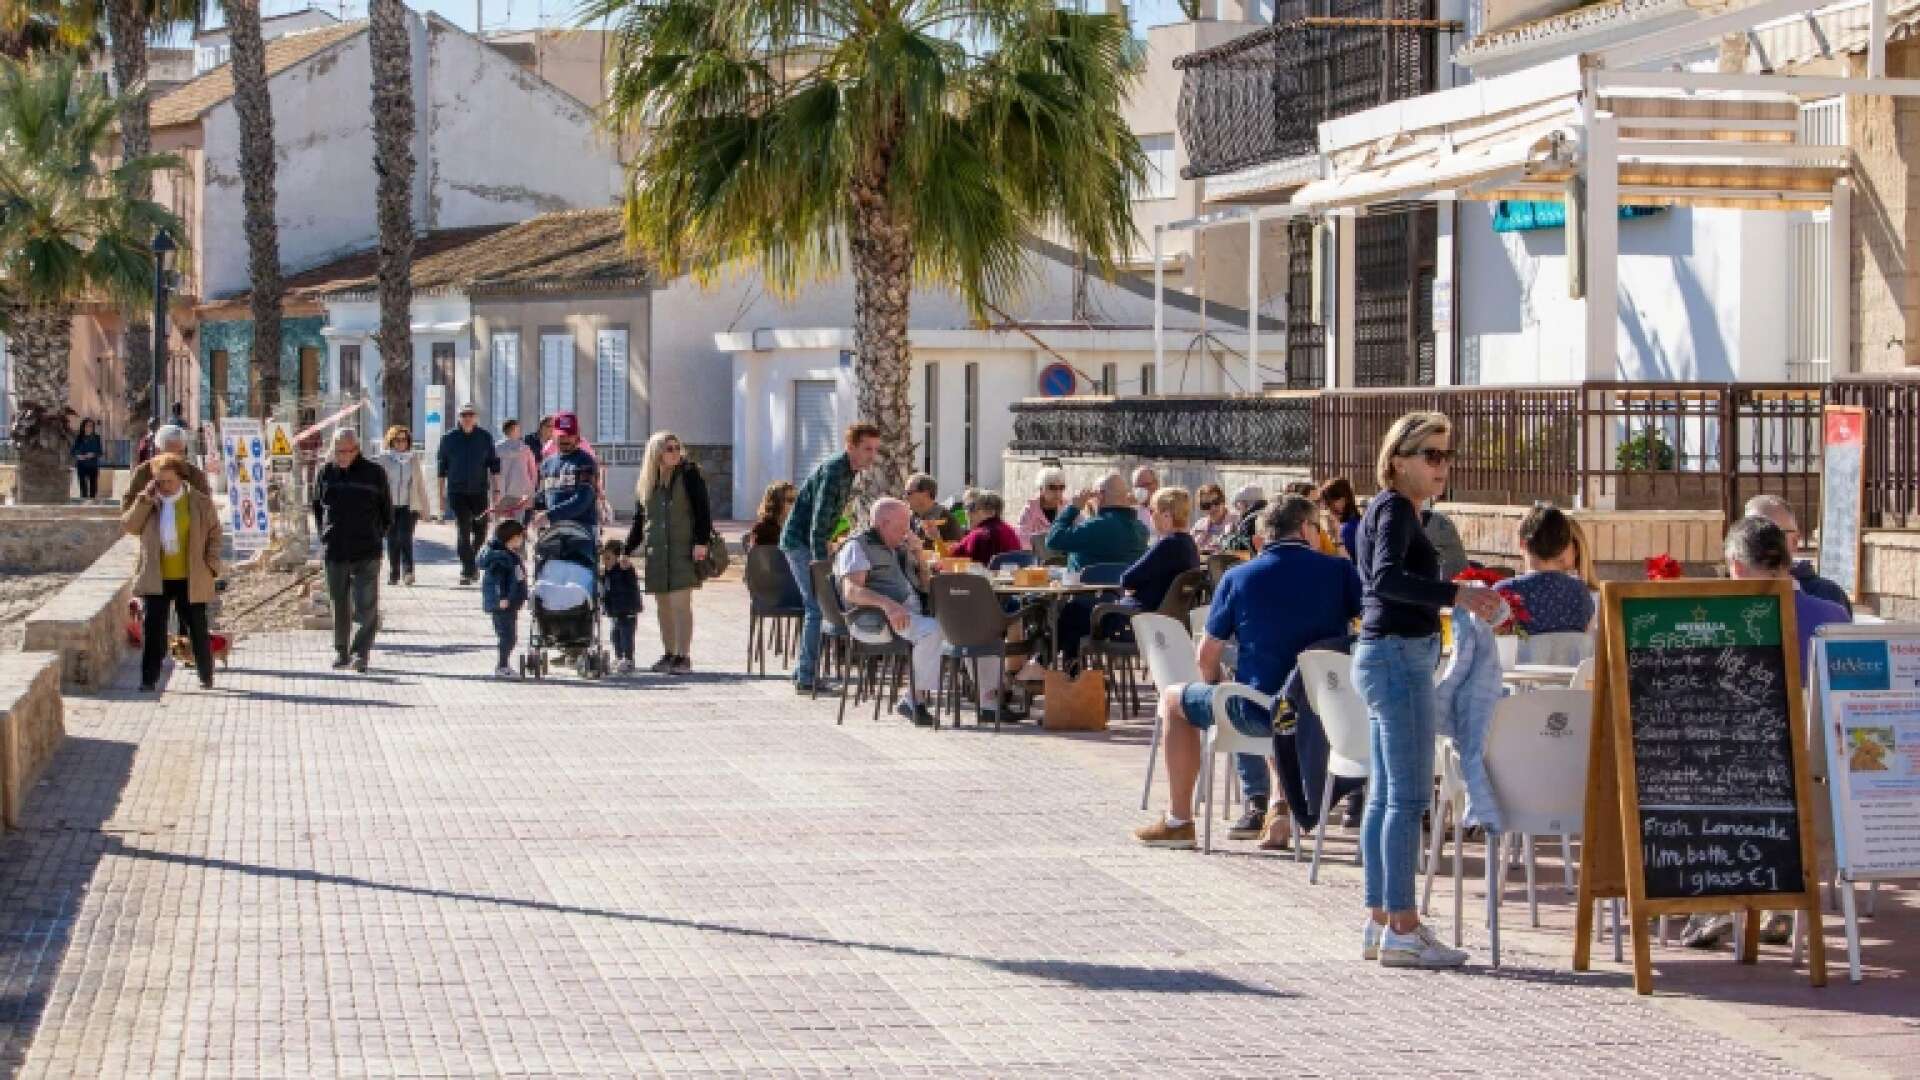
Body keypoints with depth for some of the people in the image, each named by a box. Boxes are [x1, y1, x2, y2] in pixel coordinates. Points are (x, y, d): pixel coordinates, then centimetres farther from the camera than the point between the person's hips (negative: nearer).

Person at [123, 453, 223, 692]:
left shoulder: (201, 503, 2)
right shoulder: (147, 504, 8)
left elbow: (214, 535, 5)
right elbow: (129, 526, -2)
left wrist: (211, 567, -4)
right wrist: (145, 499, -9)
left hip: (190, 580, -1)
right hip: (155, 580, 1)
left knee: (197, 629, 6)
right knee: (152, 629, -4)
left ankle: (206, 677, 20)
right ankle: (149, 679, 0)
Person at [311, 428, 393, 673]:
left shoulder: (374, 474, -3)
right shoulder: (325, 473, 4)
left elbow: (387, 511, 7)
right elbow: (317, 506, 16)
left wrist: (378, 535, 5)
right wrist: (325, 535, 12)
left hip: (367, 553, -3)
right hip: (334, 552, 3)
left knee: (365, 606, -7)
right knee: (339, 605, 10)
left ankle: (360, 653, -7)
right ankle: (341, 651, 21)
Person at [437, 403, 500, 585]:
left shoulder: (485, 437, 4)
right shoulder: (449, 438, 2)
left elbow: (494, 465, 7)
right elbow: (442, 468, 7)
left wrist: (496, 490, 0)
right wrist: (442, 495, 5)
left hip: (479, 490, 1)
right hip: (457, 491, -1)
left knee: (480, 530, 7)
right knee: (462, 531, -9)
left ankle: (472, 564, 30)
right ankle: (467, 570, -8)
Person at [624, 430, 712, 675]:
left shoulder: (689, 475, 0)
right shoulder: (646, 483, 13)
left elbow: (703, 509, -5)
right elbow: (639, 522, 19)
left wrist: (701, 541, -15)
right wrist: (626, 551, 15)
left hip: (683, 549, -5)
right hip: (656, 552, 5)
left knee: (680, 602, -11)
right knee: (663, 604, 7)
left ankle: (683, 657, -10)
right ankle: (669, 655, 15)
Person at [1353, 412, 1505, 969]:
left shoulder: (1392, 509, 18)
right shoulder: (1394, 508, -12)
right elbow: (1387, 577, -27)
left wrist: (1468, 599, 24)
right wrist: (1456, 594, -37)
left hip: (1387, 656, 11)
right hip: (1399, 656, -11)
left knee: (1384, 795, 11)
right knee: (1409, 796, -11)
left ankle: (1380, 921, 15)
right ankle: (1401, 928, -12)